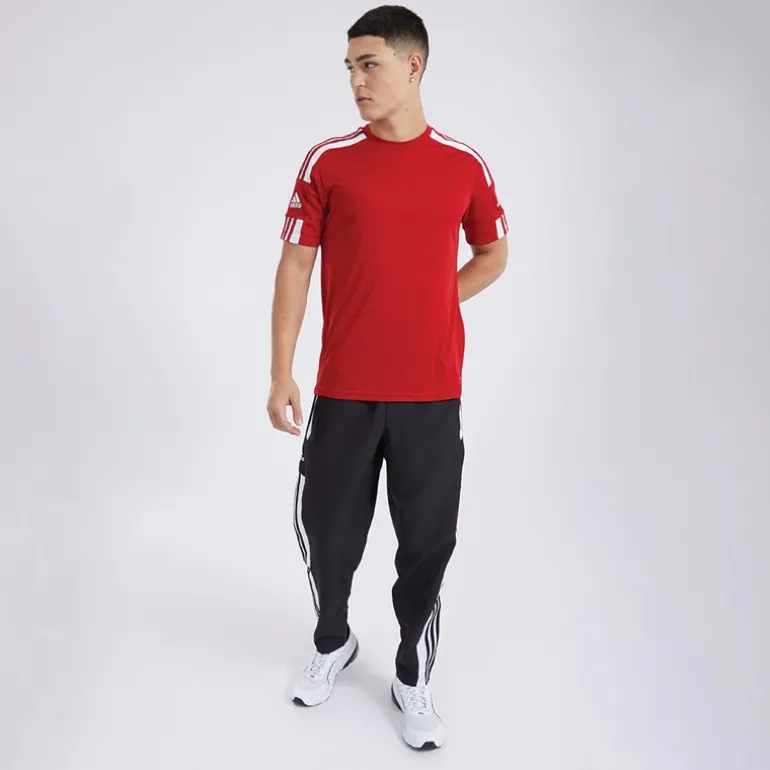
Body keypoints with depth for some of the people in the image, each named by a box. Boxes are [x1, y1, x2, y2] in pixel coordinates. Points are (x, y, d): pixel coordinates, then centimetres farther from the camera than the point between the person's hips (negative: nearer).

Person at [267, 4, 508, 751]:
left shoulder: (464, 165, 3)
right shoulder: (327, 161, 0)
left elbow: (493, 254, 16)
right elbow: (295, 265, 0)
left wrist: (432, 300, 1)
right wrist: (280, 373, -5)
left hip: (433, 392, 1)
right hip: (343, 390, 0)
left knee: (427, 542, 9)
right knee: (327, 532, 11)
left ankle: (414, 680, 31)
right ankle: (332, 643, 40)